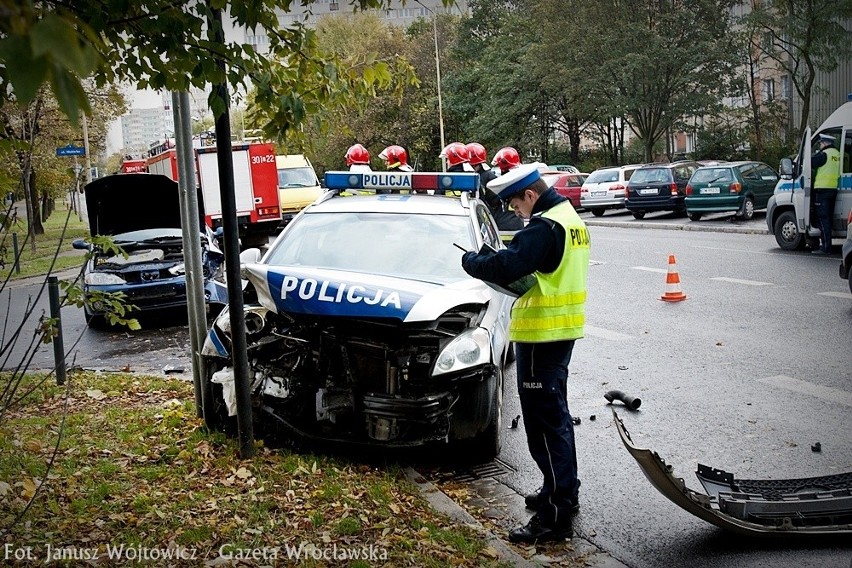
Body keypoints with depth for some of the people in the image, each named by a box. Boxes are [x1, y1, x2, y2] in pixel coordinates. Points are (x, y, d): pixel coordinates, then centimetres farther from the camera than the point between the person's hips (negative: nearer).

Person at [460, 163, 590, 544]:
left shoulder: (545, 225, -19)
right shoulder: (571, 218, 14)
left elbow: (507, 267, -28)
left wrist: (471, 261, -9)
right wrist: (495, 261, 3)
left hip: (542, 334, -11)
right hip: (562, 329, 11)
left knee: (544, 421, -6)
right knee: (556, 415, 21)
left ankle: (556, 515, -1)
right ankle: (564, 490, 33)